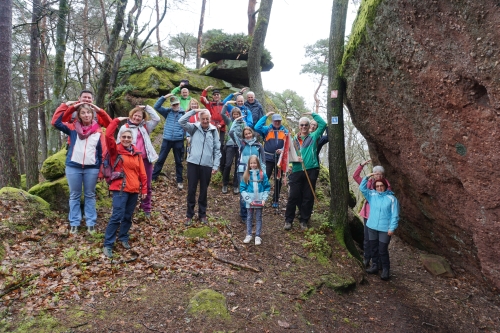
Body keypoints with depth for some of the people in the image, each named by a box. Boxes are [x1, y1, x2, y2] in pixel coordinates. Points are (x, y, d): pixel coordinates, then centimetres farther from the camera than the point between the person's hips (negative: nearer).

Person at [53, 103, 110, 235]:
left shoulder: (98, 131, 3)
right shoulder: (72, 128, 5)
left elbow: (102, 152, 4)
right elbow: (56, 122, -5)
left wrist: (101, 170, 1)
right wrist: (71, 108, -5)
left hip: (92, 168, 0)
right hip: (73, 167, 1)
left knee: (90, 196, 9)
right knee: (74, 196, 9)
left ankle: (91, 223, 15)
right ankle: (74, 223, 17)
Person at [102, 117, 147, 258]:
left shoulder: (137, 153, 9)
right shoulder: (115, 150, -1)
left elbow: (142, 172, 10)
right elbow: (108, 135, -17)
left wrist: (144, 188, 9)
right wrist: (117, 121, -12)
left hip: (134, 190, 5)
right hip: (120, 189, -5)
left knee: (128, 216, 14)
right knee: (117, 216, -11)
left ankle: (123, 238, 33)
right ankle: (108, 245, -2)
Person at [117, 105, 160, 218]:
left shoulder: (145, 127, 11)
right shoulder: (125, 128, 0)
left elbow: (157, 119, 2)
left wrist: (146, 107, 2)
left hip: (145, 160, 4)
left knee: (147, 186, 10)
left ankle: (146, 208, 21)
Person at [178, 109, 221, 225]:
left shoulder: (213, 130, 3)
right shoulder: (194, 128, 2)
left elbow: (217, 149, 5)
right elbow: (181, 121, -13)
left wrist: (215, 165, 0)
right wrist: (194, 111, -14)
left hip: (207, 165, 1)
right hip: (193, 163, 0)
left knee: (203, 191, 11)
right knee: (191, 190, 6)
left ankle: (202, 214, 25)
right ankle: (189, 215, 19)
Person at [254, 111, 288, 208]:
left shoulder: (285, 131, 4)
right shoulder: (267, 129, 1)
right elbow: (257, 127, -16)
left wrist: (283, 150, -23)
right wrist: (266, 116, -14)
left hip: (280, 159, 2)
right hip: (268, 158, -2)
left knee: (278, 180, 10)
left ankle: (276, 200, 22)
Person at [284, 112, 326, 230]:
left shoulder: (313, 137, 10)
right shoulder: (294, 139, 10)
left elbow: (323, 124, 2)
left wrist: (313, 114, 5)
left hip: (311, 170, 0)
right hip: (297, 171, 0)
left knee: (308, 197, 5)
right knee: (293, 196, -2)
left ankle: (304, 220, 17)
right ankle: (288, 220, 10)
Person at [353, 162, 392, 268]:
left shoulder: (386, 185, -5)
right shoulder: (368, 183, -1)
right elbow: (355, 176, -3)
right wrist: (362, 165, -14)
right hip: (368, 214, 1)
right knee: (367, 238, 11)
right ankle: (366, 259, 25)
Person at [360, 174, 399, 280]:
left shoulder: (391, 198, -10)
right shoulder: (372, 195, 3)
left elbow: (395, 215, -9)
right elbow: (362, 188, 0)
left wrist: (392, 228, -14)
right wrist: (367, 177, -10)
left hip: (385, 229, -5)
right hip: (372, 227, 5)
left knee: (383, 250, 0)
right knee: (373, 248, 15)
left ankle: (386, 270, 15)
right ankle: (374, 266, 30)